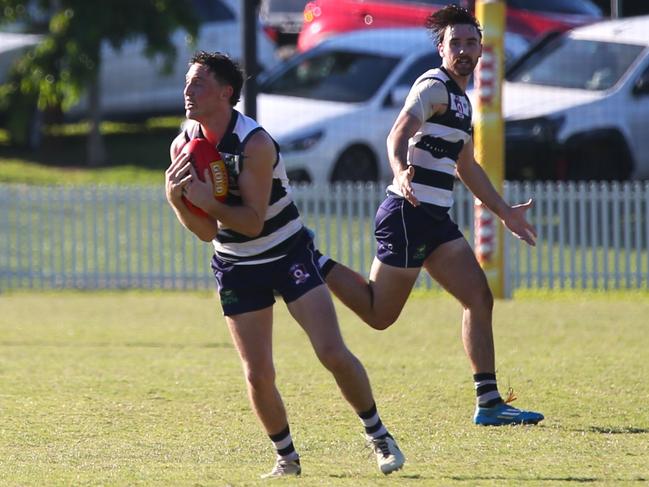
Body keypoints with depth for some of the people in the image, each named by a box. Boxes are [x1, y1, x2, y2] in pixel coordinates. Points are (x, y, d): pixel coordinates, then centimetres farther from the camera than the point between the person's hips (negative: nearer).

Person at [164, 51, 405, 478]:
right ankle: (286, 457, 15)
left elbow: (253, 221, -24)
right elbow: (206, 231, -3)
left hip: (289, 253, -4)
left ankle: (379, 438, 5)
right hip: (236, 266, 4)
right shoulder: (184, 147, -5)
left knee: (333, 354, -13)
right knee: (257, 375, -5)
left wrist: (206, 200, -35)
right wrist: (176, 198, -20)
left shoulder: (255, 143, -22)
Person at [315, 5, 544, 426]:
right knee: (379, 315, -4)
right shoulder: (434, 87, -10)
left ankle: (489, 403, 2)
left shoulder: (461, 99, 20)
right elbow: (399, 133, -27)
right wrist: (400, 171, -47)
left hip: (436, 221, 9)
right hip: (409, 215, -9)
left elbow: (467, 166, 33)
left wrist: (505, 212, 38)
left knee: (480, 298, 2)